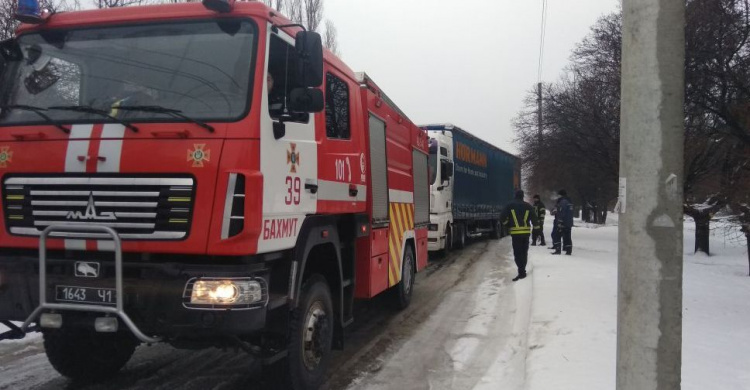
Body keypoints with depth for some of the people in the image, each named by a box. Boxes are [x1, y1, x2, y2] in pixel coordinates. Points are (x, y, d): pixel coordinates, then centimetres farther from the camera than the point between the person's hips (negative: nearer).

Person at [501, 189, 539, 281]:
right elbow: (534, 218, 6)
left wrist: (507, 223, 14)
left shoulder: (510, 206, -3)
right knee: (524, 252, 15)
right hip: (526, 232, 4)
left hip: (515, 232, -3)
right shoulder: (528, 206, 5)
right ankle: (522, 270, 23)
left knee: (517, 253, -4)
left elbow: (502, 217, -6)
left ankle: (521, 272, -15)